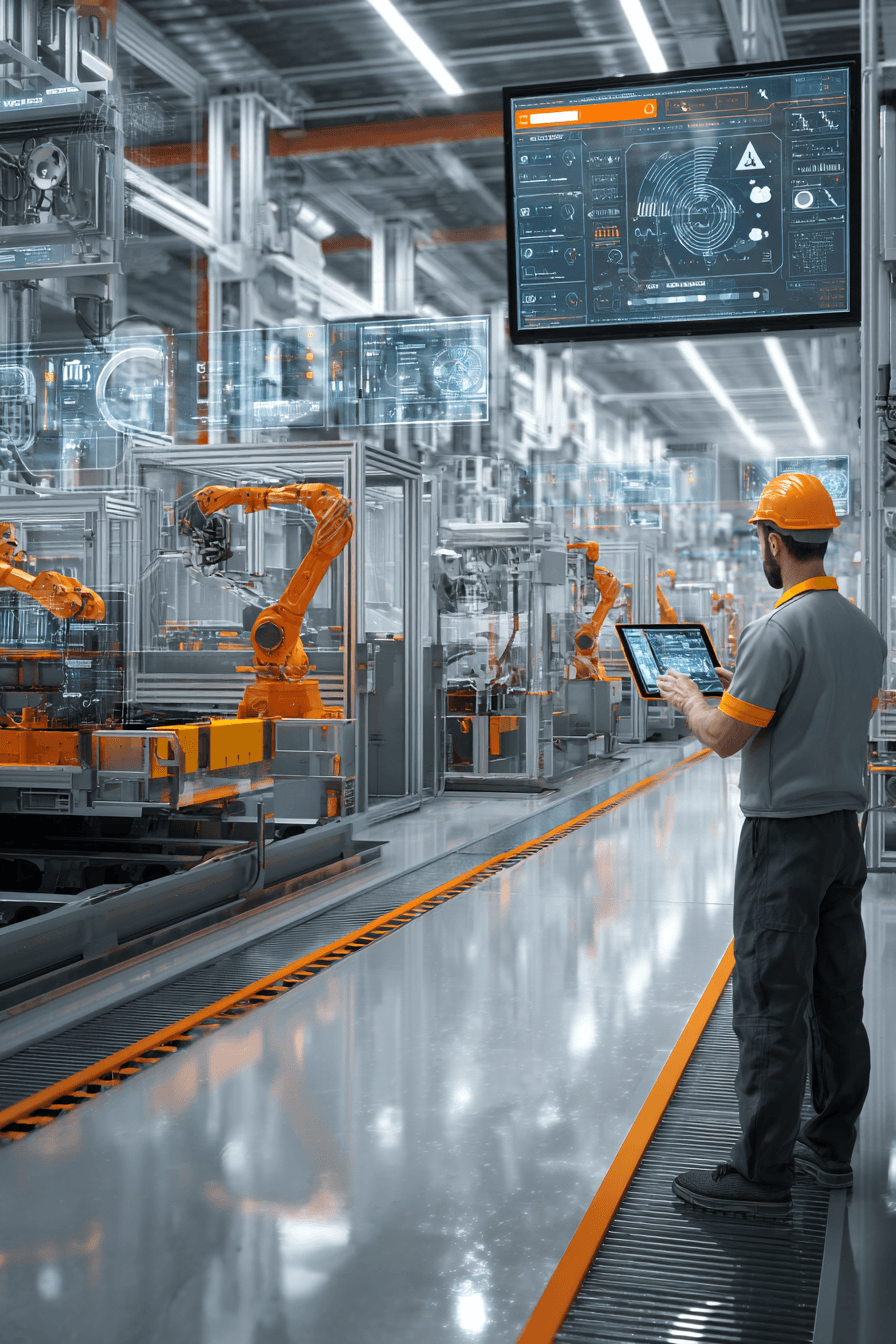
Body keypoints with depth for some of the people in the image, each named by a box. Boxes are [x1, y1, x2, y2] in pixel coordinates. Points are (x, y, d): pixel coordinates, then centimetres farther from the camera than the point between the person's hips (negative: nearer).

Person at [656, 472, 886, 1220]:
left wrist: (688, 699, 2)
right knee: (837, 995, 14)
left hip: (784, 836, -9)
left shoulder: (779, 630, -18)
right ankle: (831, 1145, 25)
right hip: (845, 828, 9)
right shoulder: (865, 632, 9)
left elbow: (725, 737, -17)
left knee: (772, 1006, -3)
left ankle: (762, 1175, 3)